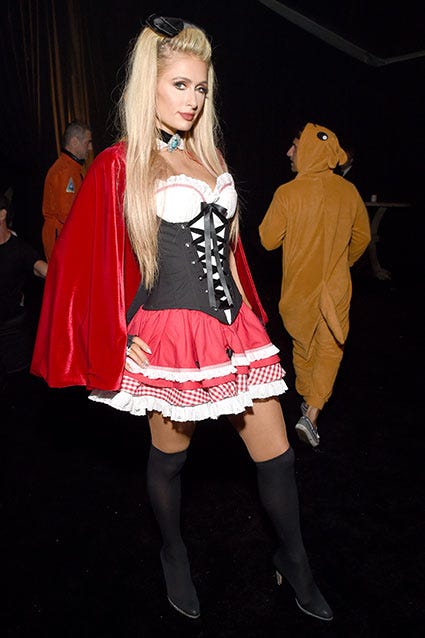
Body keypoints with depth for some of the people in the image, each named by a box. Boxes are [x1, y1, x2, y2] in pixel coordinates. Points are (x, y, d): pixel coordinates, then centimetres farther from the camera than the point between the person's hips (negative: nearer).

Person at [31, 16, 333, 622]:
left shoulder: (209, 155, 12)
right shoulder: (118, 166, -6)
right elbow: (78, 261, -5)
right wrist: (113, 340, -6)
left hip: (234, 328, 6)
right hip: (172, 336, -5)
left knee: (276, 454, 11)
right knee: (170, 456, 16)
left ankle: (294, 560, 37)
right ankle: (174, 555, 46)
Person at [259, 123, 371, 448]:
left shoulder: (287, 193, -16)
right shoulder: (349, 191, -6)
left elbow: (269, 240, -8)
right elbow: (362, 237, 6)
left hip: (298, 286, 0)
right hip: (336, 287, 1)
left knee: (302, 345, 19)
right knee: (330, 347, 10)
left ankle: (306, 400, 37)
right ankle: (312, 413, 0)